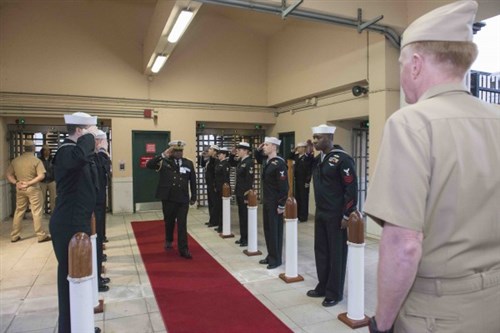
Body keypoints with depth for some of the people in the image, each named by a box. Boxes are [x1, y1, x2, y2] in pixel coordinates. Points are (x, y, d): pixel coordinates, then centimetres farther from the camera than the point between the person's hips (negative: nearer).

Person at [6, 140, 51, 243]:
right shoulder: (36, 160, -10)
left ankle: (14, 236, 22)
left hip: (20, 189, 5)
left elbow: (8, 174, 5)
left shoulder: (15, 160, 6)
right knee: (37, 212, -1)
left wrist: (16, 182, -7)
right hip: (33, 189, -5)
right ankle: (41, 235, 4)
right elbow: (41, 176, -20)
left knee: (19, 212, 15)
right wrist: (29, 183, -17)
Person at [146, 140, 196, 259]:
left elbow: (193, 181, 9)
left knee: (182, 224, 0)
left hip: (183, 199, 0)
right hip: (168, 198, 0)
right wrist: (162, 155, -22)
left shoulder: (189, 163, 6)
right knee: (169, 222, 17)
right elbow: (149, 165, -14)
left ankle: (183, 249, 5)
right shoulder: (164, 162, 0)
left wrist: (193, 196, 6)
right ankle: (168, 241, 41)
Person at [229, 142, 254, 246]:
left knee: (246, 216, 0)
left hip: (245, 194, -9)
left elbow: (249, 180, -21)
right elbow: (231, 163, 28)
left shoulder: (249, 162, -17)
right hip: (239, 193, 9)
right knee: (241, 216, 15)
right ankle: (243, 237, 25)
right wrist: (232, 154, 9)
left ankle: (248, 239, 11)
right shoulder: (240, 161, 8)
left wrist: (247, 195, -22)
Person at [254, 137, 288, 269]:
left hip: (275, 203, -9)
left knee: (275, 230, 2)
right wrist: (258, 150, 11)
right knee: (267, 229, 15)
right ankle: (270, 256, 28)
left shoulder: (279, 163, -19)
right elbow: (258, 159, 32)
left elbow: (284, 186, -21)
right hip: (266, 201, 9)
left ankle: (276, 259, 15)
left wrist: (281, 205, -20)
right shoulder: (266, 160, 6)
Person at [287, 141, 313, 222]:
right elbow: (289, 157, 18)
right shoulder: (297, 156, 9)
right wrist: (293, 151, 7)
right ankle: (298, 215, 23)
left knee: (303, 198, 1)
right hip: (296, 180, 8)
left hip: (304, 181, -7)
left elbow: (310, 170, -19)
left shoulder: (308, 157, -14)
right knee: (297, 197, 13)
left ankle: (303, 217, 9)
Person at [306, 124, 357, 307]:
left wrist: (347, 215, -17)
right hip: (320, 213, 8)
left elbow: (351, 188, -17)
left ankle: (334, 293, 19)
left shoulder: (342, 159, -15)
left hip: (336, 215, -8)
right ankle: (323, 287, 30)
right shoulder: (318, 159, 9)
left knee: (336, 254, 5)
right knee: (320, 250, 15)